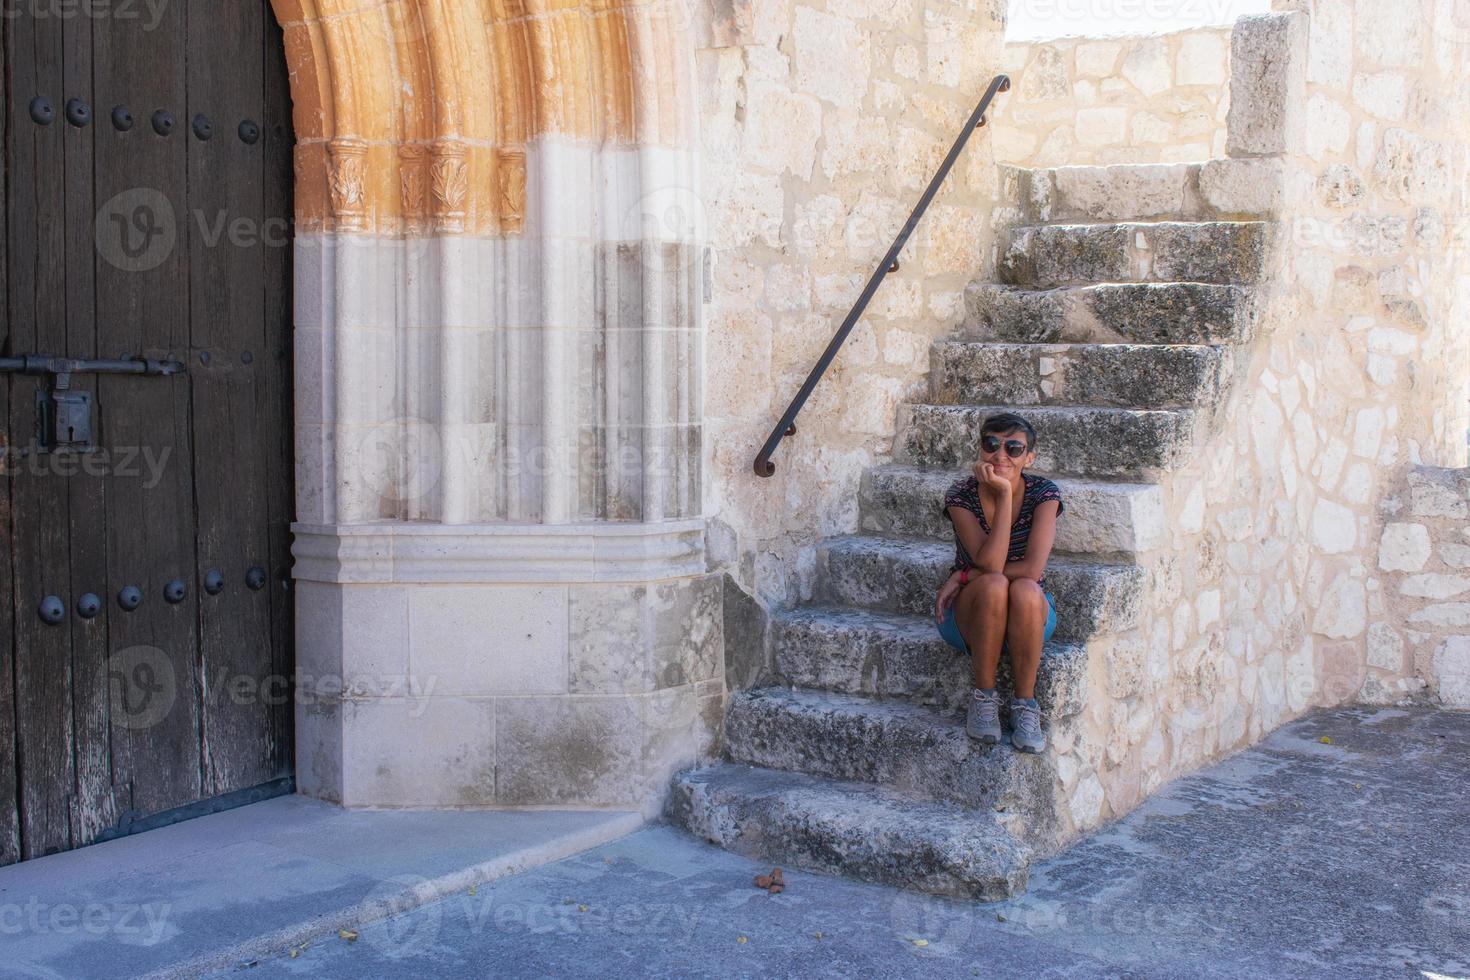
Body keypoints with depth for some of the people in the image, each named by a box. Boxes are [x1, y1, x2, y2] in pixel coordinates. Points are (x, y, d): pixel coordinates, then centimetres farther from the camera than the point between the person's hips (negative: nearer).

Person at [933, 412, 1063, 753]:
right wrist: (1005, 494, -27)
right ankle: (983, 697, -17)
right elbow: (990, 563, -25)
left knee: (1024, 590, -35)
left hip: (1029, 615, 0)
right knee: (994, 585, -34)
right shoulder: (961, 496, -12)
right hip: (971, 615, 0)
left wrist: (964, 576, -19)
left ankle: (1025, 704, -20)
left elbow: (1032, 569, -21)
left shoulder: (1044, 494, -11)